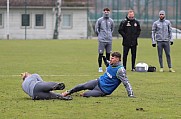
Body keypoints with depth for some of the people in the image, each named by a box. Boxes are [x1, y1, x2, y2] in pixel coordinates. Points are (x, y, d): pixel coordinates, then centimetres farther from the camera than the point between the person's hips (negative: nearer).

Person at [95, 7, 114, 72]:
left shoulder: (111, 21, 8)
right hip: (102, 40, -3)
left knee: (108, 54, 6)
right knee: (100, 54, -4)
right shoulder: (99, 20, -1)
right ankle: (100, 67, 2)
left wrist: (109, 35, 13)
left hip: (109, 40, 3)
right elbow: (96, 29, 4)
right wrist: (100, 36, 6)